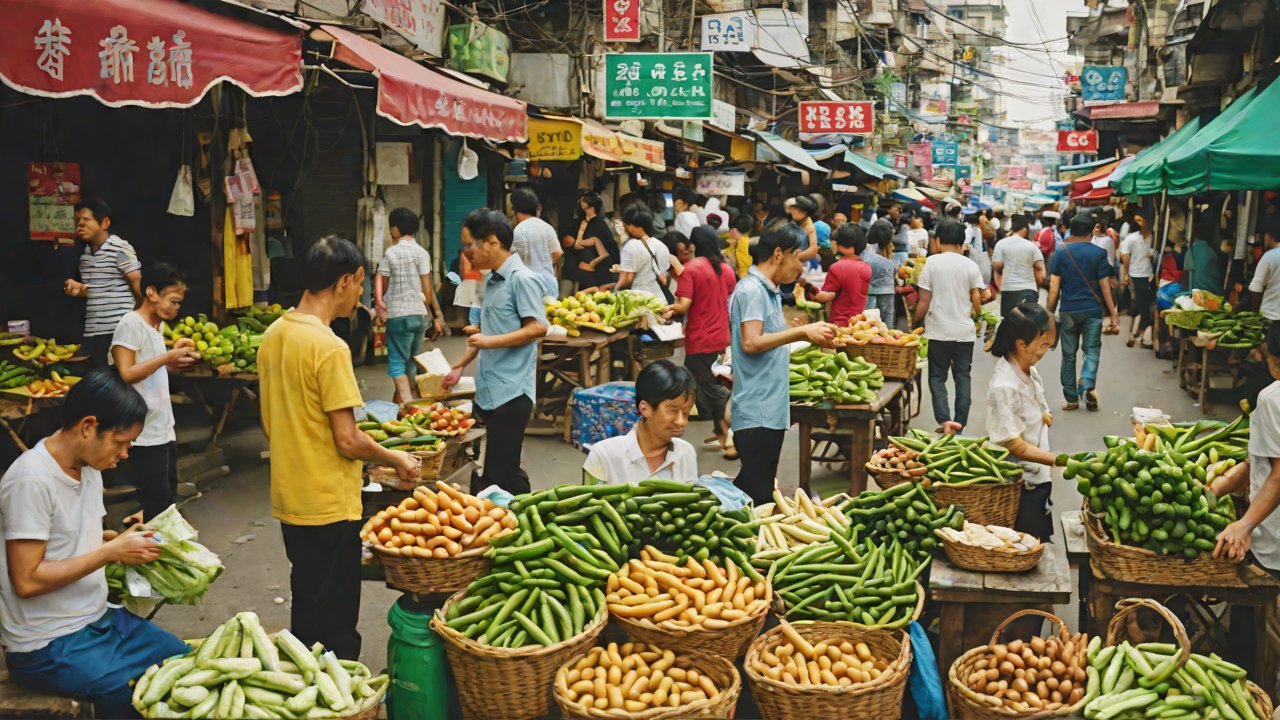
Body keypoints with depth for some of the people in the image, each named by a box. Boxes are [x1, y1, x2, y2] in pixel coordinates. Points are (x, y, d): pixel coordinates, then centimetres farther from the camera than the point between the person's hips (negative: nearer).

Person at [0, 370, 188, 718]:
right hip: (48, 647, -8)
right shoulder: (31, 480, -22)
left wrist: (125, 540, -3)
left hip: (101, 619, 8)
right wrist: (112, 551, -20)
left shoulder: (89, 467, 5)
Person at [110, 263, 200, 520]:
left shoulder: (157, 325, 14)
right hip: (146, 434, -9)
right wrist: (168, 356, -21)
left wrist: (177, 358, 5)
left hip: (165, 429, 9)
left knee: (168, 499, 14)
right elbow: (126, 374, -20)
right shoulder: (130, 324, -13)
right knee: (156, 503, -5)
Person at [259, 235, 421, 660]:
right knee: (335, 623, 5)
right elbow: (348, 441, -21)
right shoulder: (329, 348, -21)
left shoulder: (273, 335, 5)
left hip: (288, 498, 8)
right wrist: (397, 459, -5)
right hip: (329, 505, -8)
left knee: (306, 606, 21)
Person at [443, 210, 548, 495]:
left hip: (511, 393, -9)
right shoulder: (492, 281, 16)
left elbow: (538, 327, -18)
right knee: (492, 469, 11)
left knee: (502, 472, -7)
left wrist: (491, 341, -20)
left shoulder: (522, 279, -11)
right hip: (487, 393, 9)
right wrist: (459, 366, 23)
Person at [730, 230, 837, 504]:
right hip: (757, 413, -10)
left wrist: (811, 335, 12)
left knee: (758, 489, 13)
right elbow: (751, 343, -23)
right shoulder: (751, 290, -13)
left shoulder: (770, 291, 17)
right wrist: (802, 331, -19)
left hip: (772, 410, 10)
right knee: (758, 495, -10)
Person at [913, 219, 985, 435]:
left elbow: (924, 301, -6)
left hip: (939, 331, -2)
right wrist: (978, 319, 21)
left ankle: (945, 420, -12)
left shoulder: (932, 263, -5)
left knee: (937, 377, 6)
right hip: (965, 331, 2)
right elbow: (977, 300, 2)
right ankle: (960, 423, 12)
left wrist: (915, 322, 7)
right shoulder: (970, 265, 1)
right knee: (963, 377, 11)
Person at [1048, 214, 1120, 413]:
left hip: (1068, 310, 1)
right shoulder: (1099, 253, -3)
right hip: (1092, 310, -1)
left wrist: (1050, 310, 3)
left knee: (1068, 354, 9)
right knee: (1092, 350, 7)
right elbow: (1104, 284, -4)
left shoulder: (1061, 252, -1)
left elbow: (1054, 284, -3)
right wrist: (1113, 314, 1)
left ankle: (1071, 398, 12)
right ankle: (1088, 384, -19)